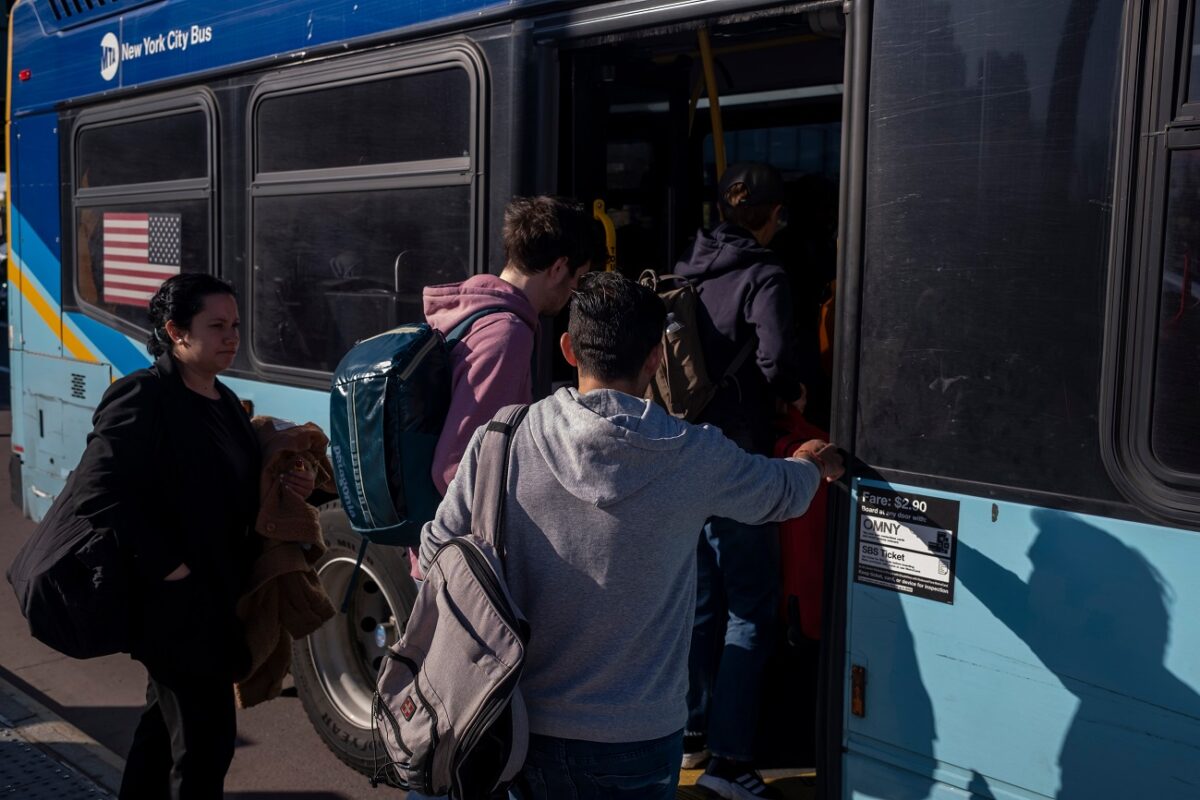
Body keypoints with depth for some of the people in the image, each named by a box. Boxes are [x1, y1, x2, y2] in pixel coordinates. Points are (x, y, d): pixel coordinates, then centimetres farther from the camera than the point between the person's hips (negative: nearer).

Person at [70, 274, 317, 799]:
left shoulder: (224, 402, 10)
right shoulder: (142, 399, -17)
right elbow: (98, 493, -25)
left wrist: (288, 488, 2)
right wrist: (166, 567, -25)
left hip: (217, 597, 9)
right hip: (174, 604, -9)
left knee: (168, 720, 23)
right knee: (206, 736, -1)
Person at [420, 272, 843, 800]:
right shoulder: (695, 456, -12)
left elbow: (439, 551, -2)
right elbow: (783, 494, 9)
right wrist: (813, 464, 32)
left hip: (521, 724, 2)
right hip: (636, 736, -2)